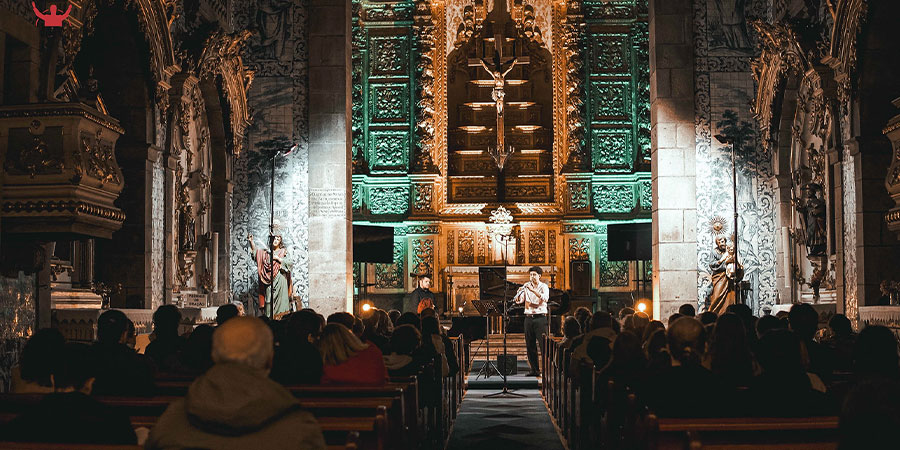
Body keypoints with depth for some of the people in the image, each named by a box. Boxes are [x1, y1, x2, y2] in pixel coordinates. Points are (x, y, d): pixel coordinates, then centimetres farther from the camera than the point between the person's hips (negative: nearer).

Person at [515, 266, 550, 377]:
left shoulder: (543, 286, 1)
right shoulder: (526, 286, 10)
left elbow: (545, 298, -18)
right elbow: (519, 300, 1)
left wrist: (533, 290, -27)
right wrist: (519, 293, -19)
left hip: (540, 317, -4)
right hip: (528, 317, 4)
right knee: (530, 344, 4)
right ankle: (534, 369, 9)